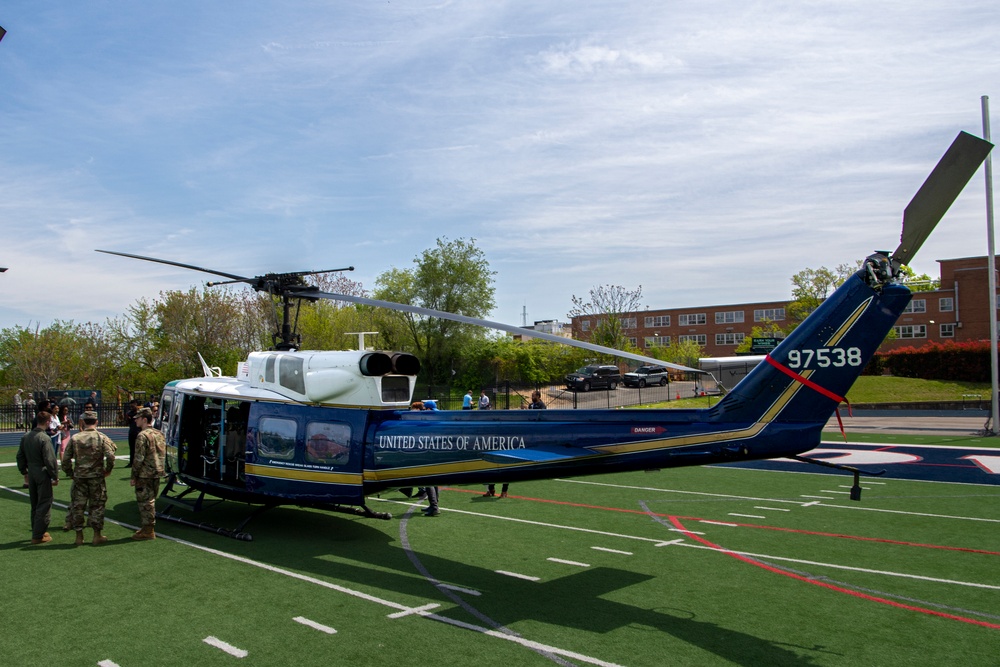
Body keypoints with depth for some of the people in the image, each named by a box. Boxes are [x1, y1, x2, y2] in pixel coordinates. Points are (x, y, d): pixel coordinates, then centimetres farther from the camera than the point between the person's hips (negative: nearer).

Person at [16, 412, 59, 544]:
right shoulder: (45, 438, -19)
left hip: (31, 474, 8)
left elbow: (20, 456, 13)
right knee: (44, 505, 1)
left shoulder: (25, 437, 5)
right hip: (43, 475, -8)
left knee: (35, 505, 19)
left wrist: (24, 472, 23)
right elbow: (50, 460, -19)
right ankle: (38, 536, 5)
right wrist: (55, 477, -10)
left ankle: (38, 532, 29)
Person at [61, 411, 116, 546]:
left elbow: (66, 459, 0)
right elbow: (110, 456, -15)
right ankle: (97, 535, 11)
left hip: (79, 477, 2)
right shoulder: (102, 438, -7)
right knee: (97, 505, 7)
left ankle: (79, 536, 16)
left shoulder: (75, 438, -1)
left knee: (78, 505, 10)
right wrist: (107, 470, 1)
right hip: (97, 477, -2)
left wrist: (70, 473, 12)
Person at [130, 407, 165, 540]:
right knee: (150, 501, 17)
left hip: (145, 475, -8)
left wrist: (134, 476, -12)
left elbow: (139, 458, -18)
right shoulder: (159, 434, 12)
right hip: (157, 474, 8)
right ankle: (148, 528, 26)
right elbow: (163, 454, 17)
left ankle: (147, 531, 3)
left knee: (145, 502, -1)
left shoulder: (142, 436, -15)